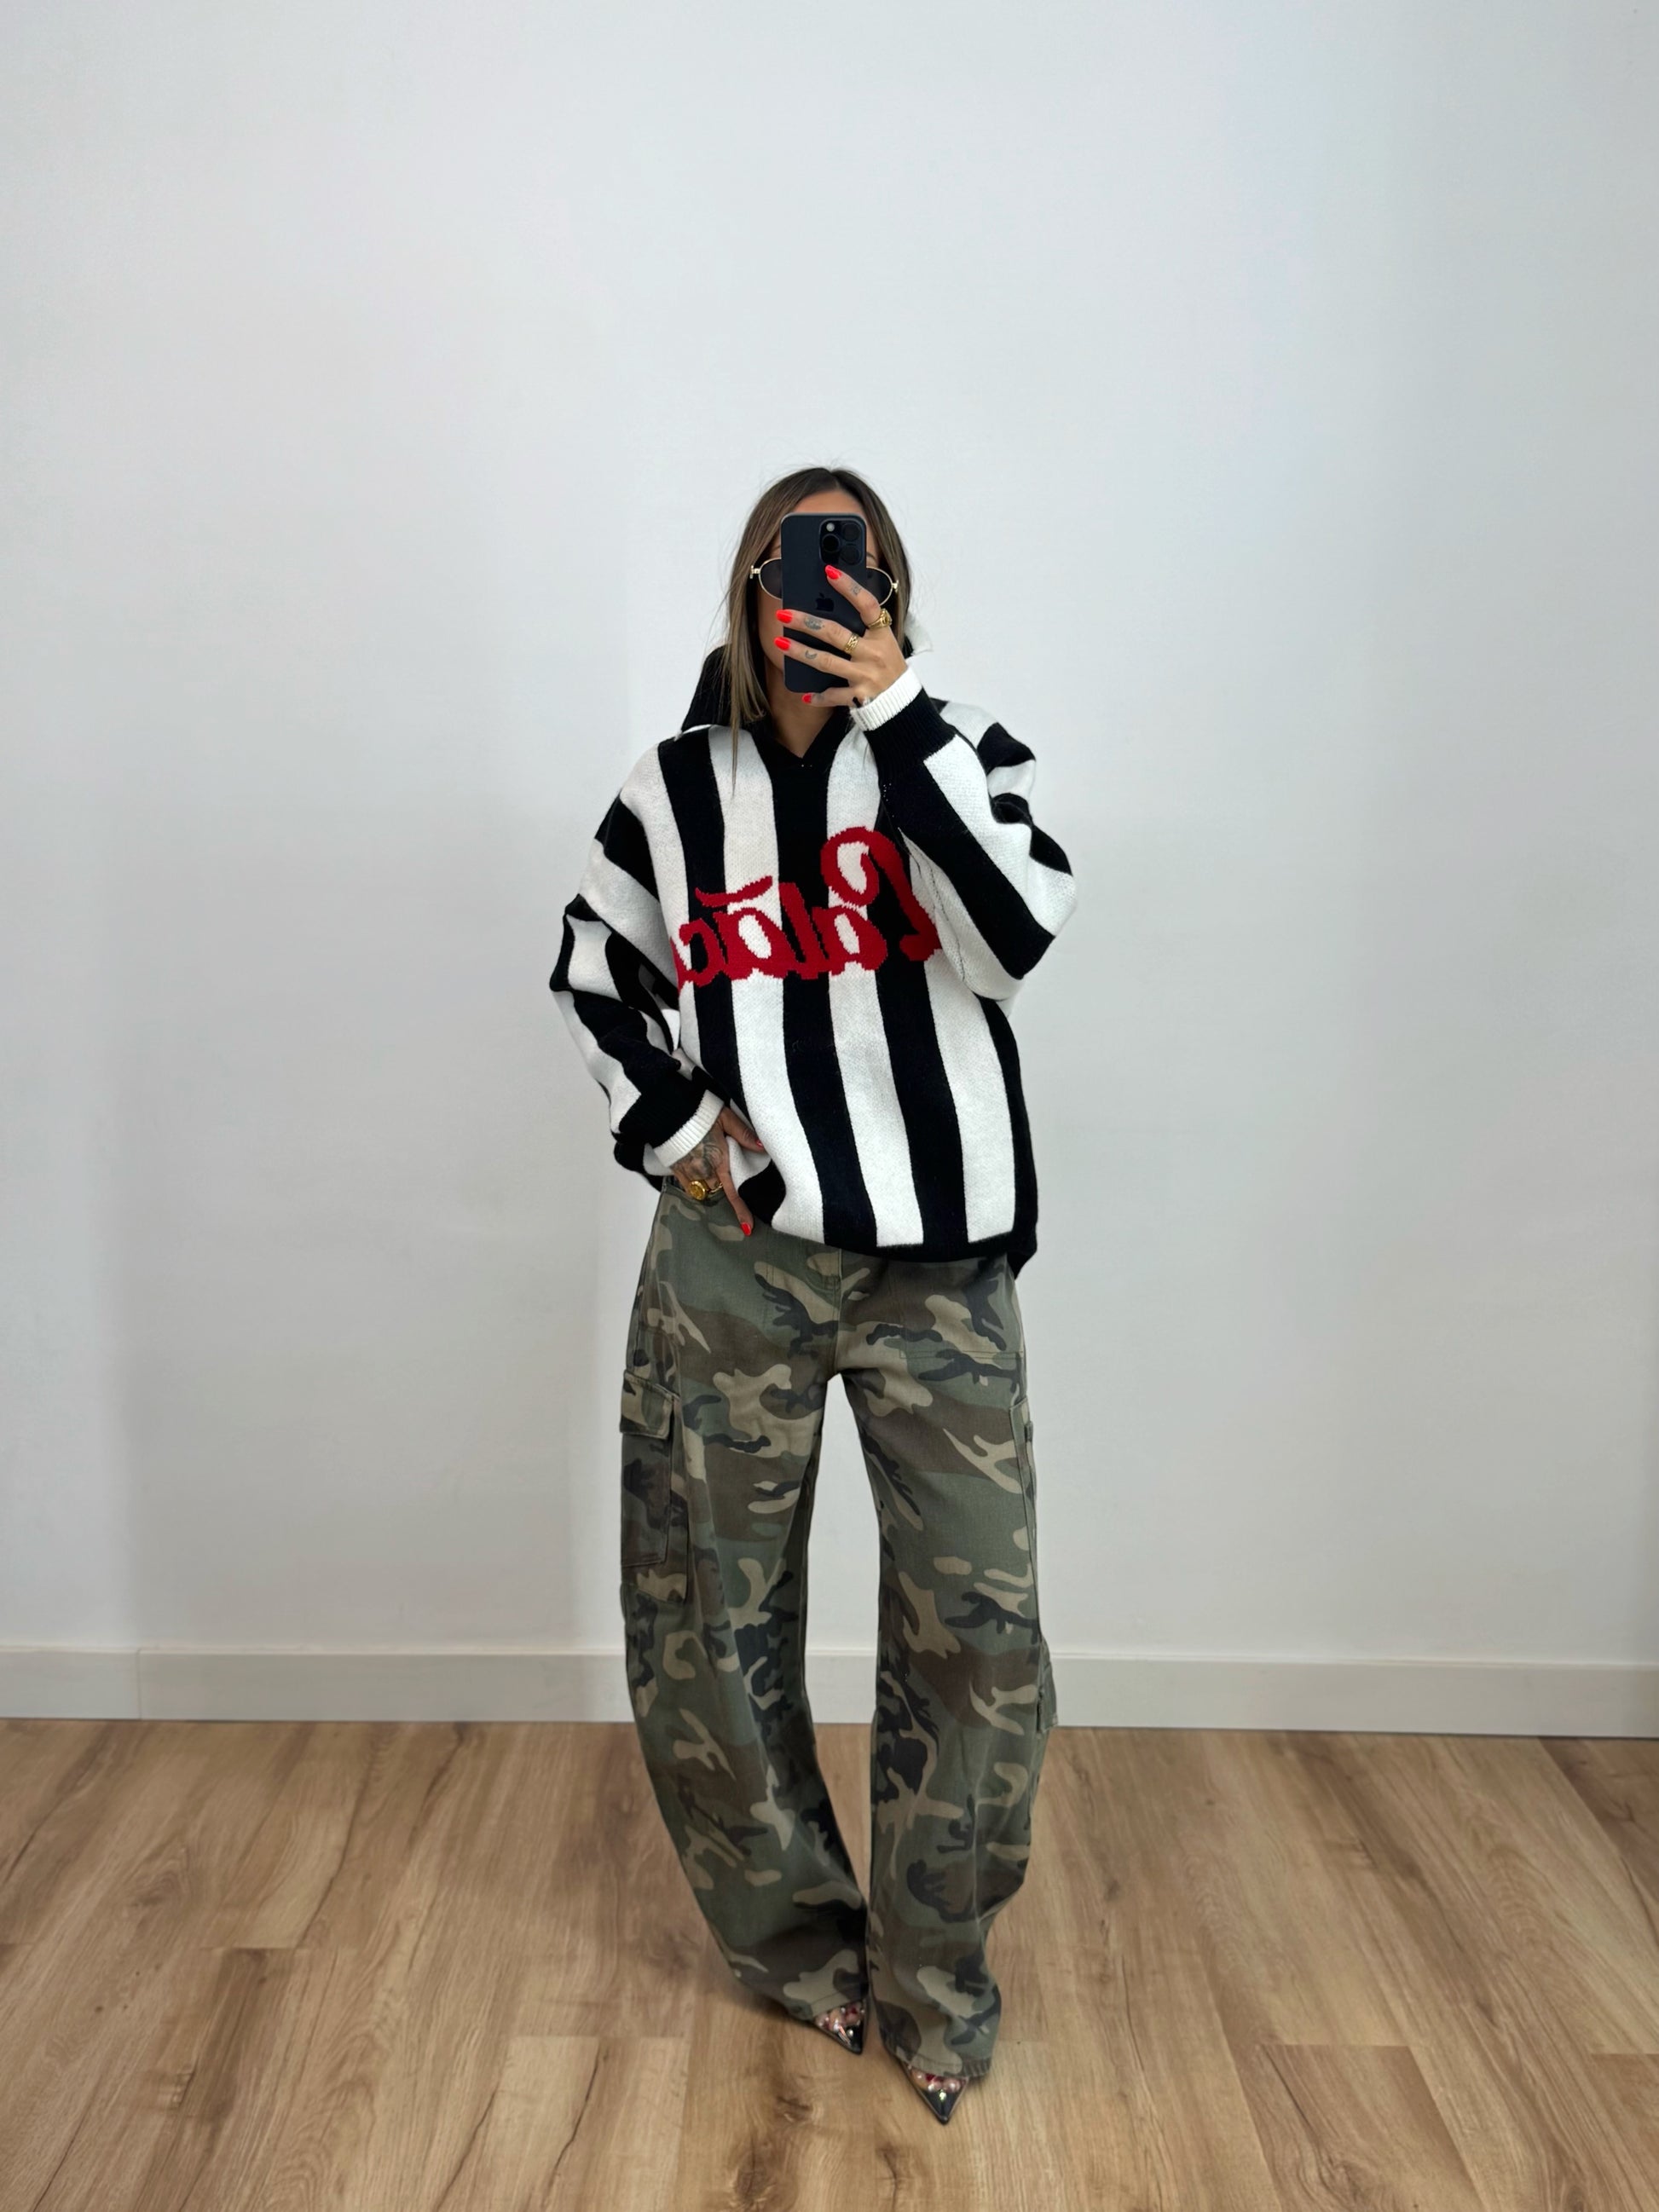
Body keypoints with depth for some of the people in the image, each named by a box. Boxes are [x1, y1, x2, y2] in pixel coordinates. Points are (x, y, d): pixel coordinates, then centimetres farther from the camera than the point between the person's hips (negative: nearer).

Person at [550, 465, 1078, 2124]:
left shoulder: (953, 746, 3)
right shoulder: (678, 787, 6)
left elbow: (1020, 933, -16)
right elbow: (589, 978, 17)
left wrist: (896, 714, -18)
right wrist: (668, 1131, 3)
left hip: (938, 1259, -1)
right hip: (735, 1255, 2)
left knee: (977, 1628, 0)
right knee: (715, 1621, 9)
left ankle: (934, 1981, 23)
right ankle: (795, 1939, 33)